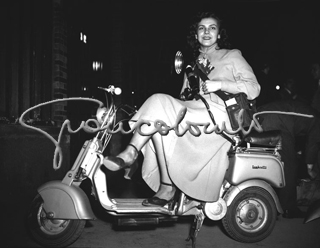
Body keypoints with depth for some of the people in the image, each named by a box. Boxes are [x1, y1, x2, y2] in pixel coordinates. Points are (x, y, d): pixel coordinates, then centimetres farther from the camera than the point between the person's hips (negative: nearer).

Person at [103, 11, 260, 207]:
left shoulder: (232, 56, 14)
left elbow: (254, 89, 0)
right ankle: (166, 188, -25)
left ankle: (130, 154, -23)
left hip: (219, 119, -5)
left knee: (159, 104, -25)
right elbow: (184, 98, 20)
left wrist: (220, 84, -12)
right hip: (193, 113, 5)